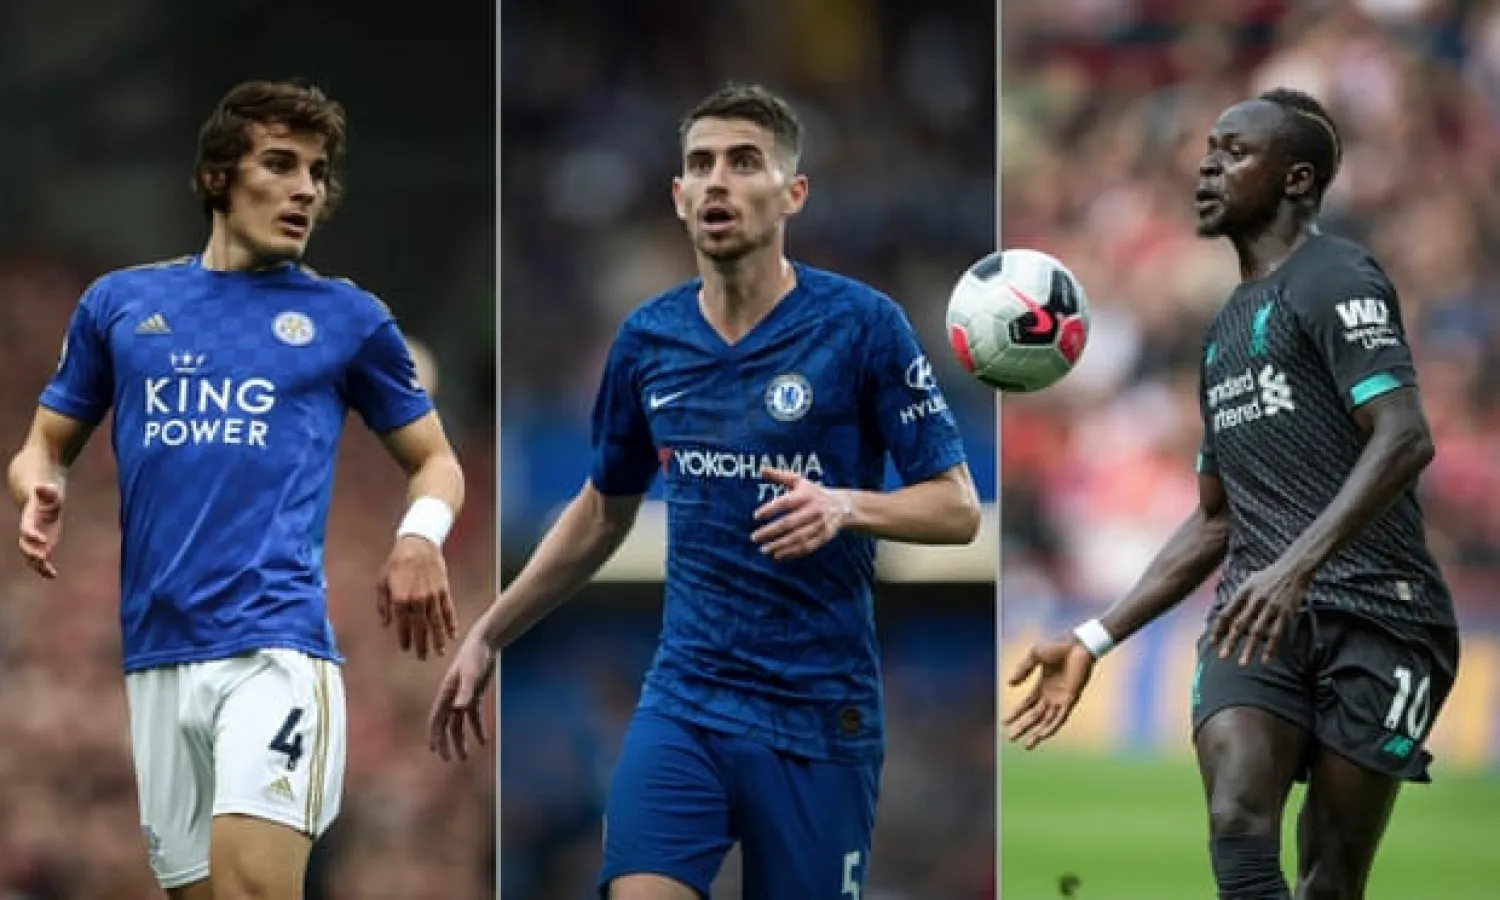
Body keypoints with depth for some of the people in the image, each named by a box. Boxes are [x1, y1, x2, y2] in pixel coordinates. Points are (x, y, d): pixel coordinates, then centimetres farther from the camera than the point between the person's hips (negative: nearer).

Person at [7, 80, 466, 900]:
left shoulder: (346, 318, 9)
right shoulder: (119, 303, 14)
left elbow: (433, 460, 17)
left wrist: (421, 534, -7)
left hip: (273, 646, -3)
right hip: (156, 656, 3)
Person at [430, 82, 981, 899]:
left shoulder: (860, 325, -8)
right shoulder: (647, 340, 5)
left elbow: (956, 508, -7)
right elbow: (602, 511, 21)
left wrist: (846, 506, -26)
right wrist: (486, 637, 20)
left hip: (817, 711, -3)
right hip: (682, 702, 3)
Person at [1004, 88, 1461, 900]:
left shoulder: (1334, 280, -3)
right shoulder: (1227, 327, 23)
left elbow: (1405, 438, -18)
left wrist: (1296, 566, -30)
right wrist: (1095, 641, 23)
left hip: (1374, 614, -6)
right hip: (1261, 618, 6)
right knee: (1238, 831, -20)